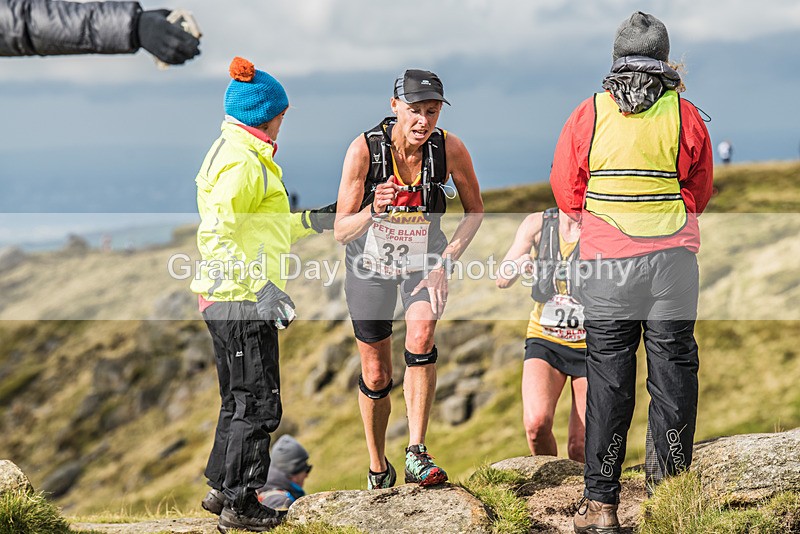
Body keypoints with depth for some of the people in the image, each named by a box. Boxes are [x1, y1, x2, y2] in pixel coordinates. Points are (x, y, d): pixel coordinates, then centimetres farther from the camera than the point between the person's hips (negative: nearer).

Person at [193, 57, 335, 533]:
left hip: (236, 299, 11)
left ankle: (221, 489, 28)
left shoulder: (239, 153, 16)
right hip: (241, 301, -11)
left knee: (240, 399, 19)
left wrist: (309, 222, 29)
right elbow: (216, 234, -25)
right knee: (257, 402, -4)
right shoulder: (241, 162, -16)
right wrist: (260, 287, -30)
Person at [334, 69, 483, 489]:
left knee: (421, 335, -29)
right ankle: (378, 467, 29)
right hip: (371, 263, 0)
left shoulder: (449, 148, -21)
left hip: (424, 260, 0)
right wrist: (374, 210, -42)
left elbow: (475, 211, -4)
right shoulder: (364, 149, -26)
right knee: (375, 376, 5)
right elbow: (341, 231, -22)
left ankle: (416, 453, -24)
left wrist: (444, 264, -15)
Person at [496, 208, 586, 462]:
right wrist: (517, 266, -25)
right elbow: (502, 281, -1)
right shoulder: (538, 224, -1)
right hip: (545, 339, 1)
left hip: (590, 345, -1)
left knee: (581, 449, -4)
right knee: (536, 422, -23)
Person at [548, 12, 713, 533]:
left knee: (608, 376, 4)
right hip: (674, 257, 0)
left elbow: (566, 193, 6)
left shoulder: (588, 115, -1)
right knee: (673, 369, 7)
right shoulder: (686, 116, -2)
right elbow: (699, 195, 8)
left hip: (605, 260, 0)